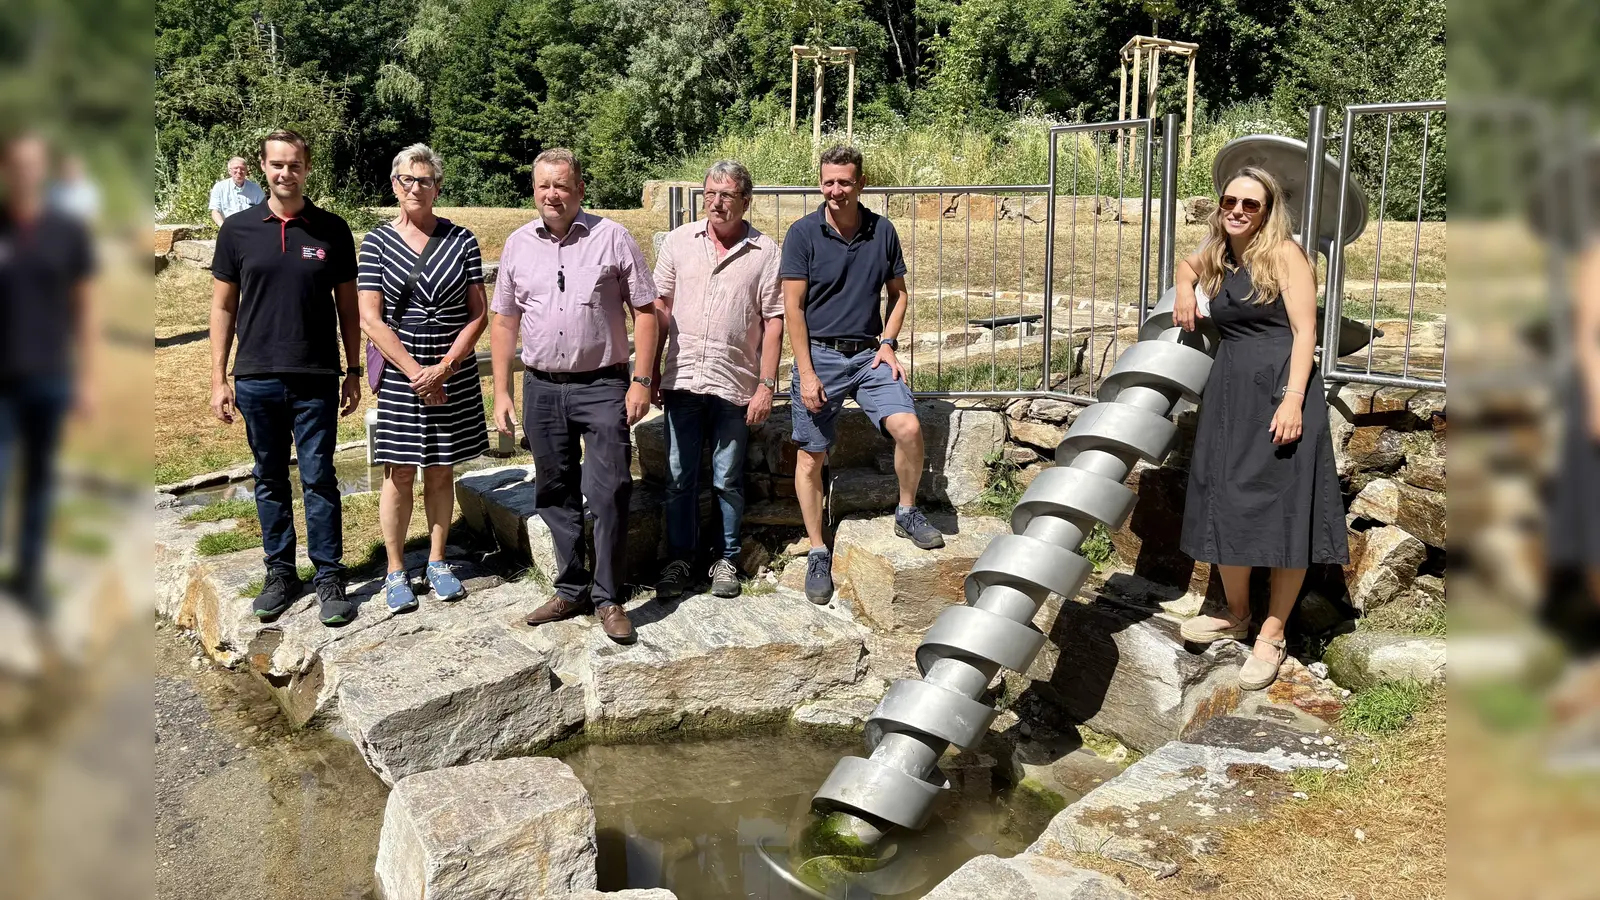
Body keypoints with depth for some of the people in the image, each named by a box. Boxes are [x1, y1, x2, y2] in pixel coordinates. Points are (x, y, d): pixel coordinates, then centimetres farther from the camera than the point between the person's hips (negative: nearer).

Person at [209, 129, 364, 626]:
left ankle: (329, 577, 11)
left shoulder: (332, 230, 1)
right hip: (256, 379, 2)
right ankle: (279, 572, 23)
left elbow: (347, 306, 6)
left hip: (316, 380, -1)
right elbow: (223, 307, 6)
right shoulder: (238, 229, 2)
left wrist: (354, 372, 4)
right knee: (270, 481, 11)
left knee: (319, 481, 2)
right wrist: (219, 379, 2)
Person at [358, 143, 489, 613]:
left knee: (441, 469, 10)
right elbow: (370, 319, -7)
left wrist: (444, 367, -12)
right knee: (400, 473, 4)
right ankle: (395, 571, 16)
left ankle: (437, 562, 24)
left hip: (454, 375, 1)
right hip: (399, 375, -1)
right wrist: (417, 373, -13)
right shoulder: (377, 241, -1)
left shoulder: (461, 240, 1)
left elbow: (479, 313, -1)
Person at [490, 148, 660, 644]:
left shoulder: (611, 238, -3)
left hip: (602, 385, -4)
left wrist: (641, 381, -9)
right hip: (541, 388, 4)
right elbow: (504, 321, 12)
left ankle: (608, 598, 6)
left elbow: (645, 310, -3)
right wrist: (502, 392, 7)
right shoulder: (518, 244, 8)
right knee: (555, 495, 11)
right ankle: (571, 589, 24)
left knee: (609, 493, -5)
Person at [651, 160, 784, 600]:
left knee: (728, 480, 8)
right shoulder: (679, 241, 5)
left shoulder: (765, 252, -1)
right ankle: (678, 559, 20)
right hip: (682, 381, 2)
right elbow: (659, 308, 9)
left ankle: (726, 560, 22)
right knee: (680, 477, 8)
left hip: (735, 384, -2)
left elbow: (774, 322, -2)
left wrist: (766, 386, -6)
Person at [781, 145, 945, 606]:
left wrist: (888, 343, -1)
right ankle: (818, 554, 16)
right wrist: (806, 372, -10)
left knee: (908, 428, -17)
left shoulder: (882, 231, 4)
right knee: (811, 457, 2)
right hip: (819, 355, -2)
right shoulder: (803, 233, -5)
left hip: (869, 355, 2)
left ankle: (907, 513, 9)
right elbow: (793, 307, -6)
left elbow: (898, 294, 15)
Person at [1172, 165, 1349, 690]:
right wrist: (1185, 292, 14)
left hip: (1281, 390, -6)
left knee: (1284, 512, -1)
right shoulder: (1216, 257, 12)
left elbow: (1304, 331, -11)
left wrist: (1293, 399, -20)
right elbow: (1187, 266, 37)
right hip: (1229, 391, 6)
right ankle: (1235, 614, 28)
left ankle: (1272, 635, 9)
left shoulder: (1284, 254, -6)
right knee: (1225, 506, 9)